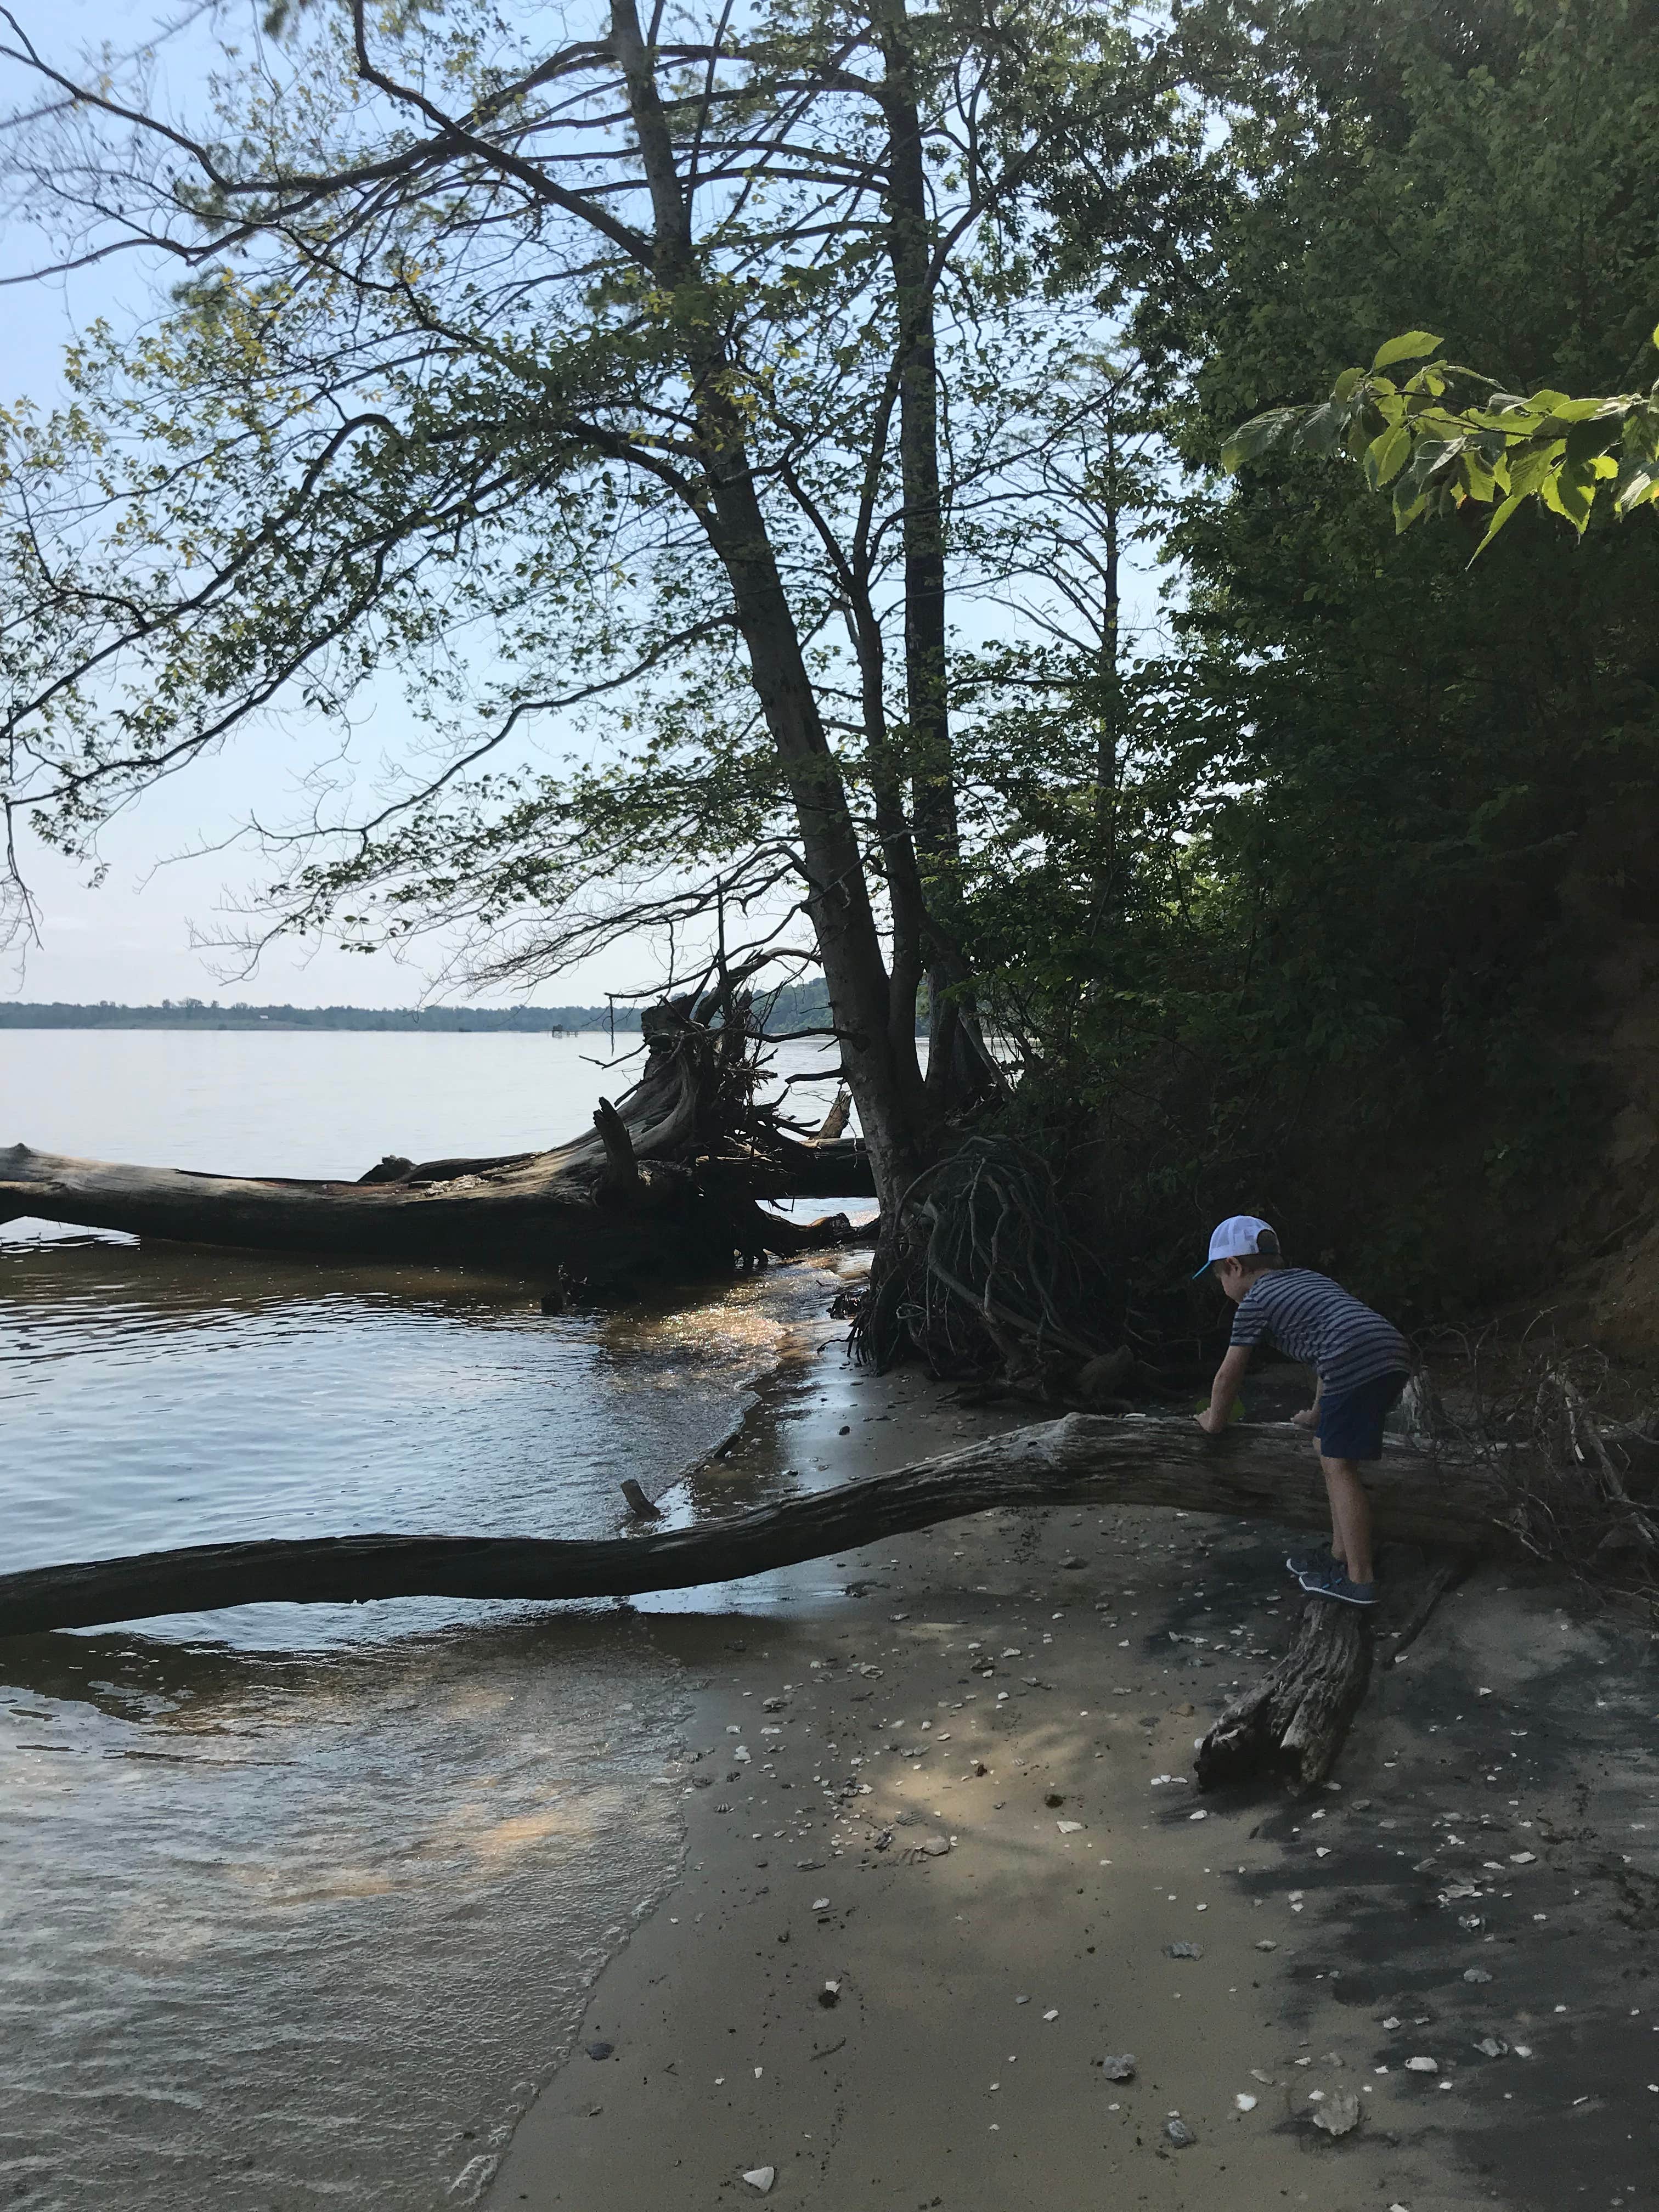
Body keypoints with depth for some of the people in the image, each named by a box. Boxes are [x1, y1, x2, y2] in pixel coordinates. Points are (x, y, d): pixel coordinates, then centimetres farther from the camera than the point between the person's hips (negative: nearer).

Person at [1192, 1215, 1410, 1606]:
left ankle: (1360, 1579, -2)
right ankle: (1341, 1555, 26)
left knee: (1339, 1466, -3)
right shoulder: (1308, 1278, 31)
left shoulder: (1255, 1302, 8)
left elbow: (1228, 1375, 13)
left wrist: (1214, 1421, 31)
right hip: (1392, 1352, 9)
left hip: (1356, 1363, -9)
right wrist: (1317, 1414, 48)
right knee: (1330, 1454, 20)